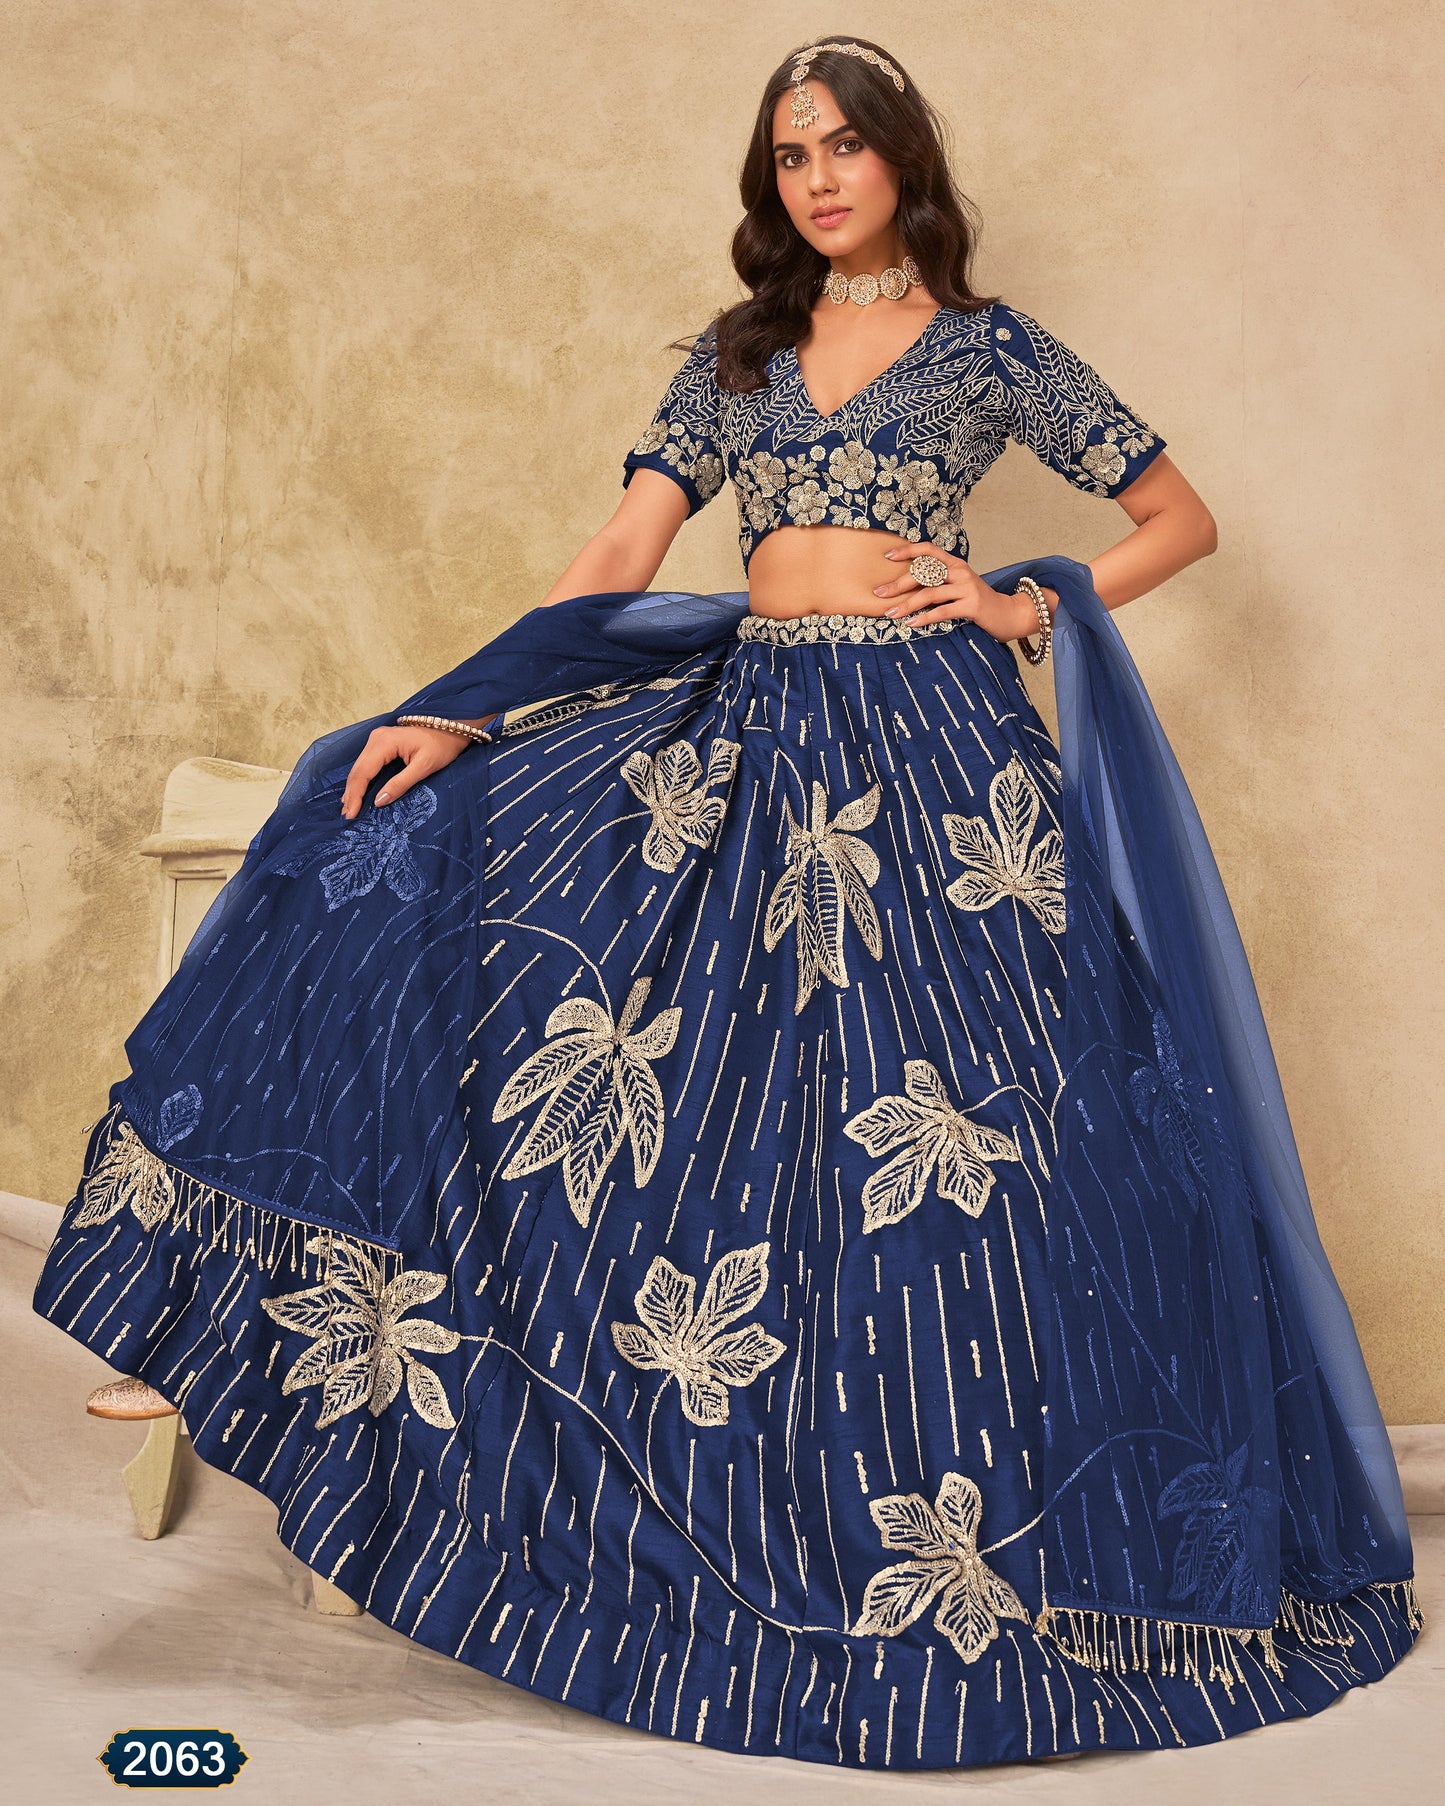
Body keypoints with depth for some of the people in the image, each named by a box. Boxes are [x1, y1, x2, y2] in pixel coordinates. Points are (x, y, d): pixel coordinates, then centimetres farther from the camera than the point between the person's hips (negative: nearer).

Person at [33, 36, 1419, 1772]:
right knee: (427, 841, -10)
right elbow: (619, 557, 6)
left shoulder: (990, 347, 8)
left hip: (928, 748, -3)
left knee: (944, 1147, -7)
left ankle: (975, 1539, 12)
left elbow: (1182, 517, 11)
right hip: (742, 730, 4)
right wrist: (461, 716, -6)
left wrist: (1033, 602, -4)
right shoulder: (734, 353, 16)